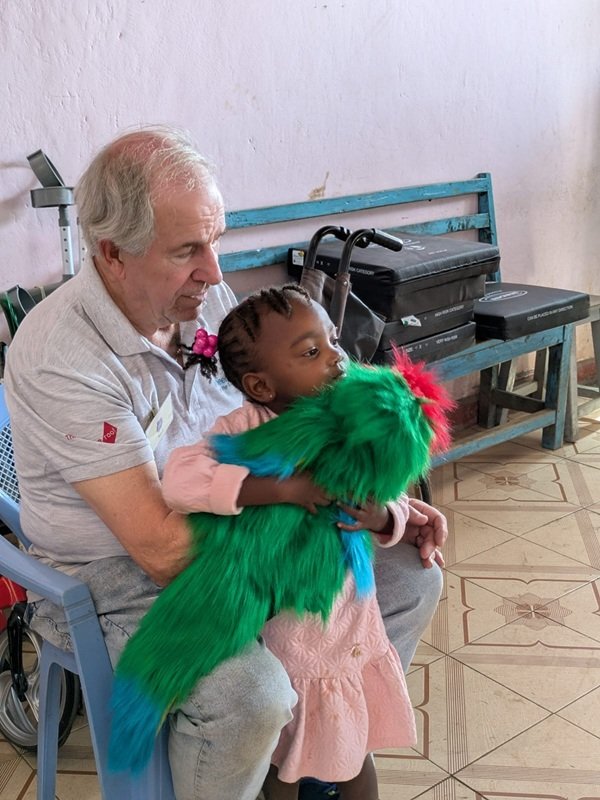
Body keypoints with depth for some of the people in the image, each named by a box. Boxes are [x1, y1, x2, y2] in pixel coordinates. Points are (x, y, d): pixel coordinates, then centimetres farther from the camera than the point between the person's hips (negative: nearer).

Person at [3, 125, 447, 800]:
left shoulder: (210, 301, -3)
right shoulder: (58, 358, -27)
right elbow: (162, 552, -29)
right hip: (117, 578, -7)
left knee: (411, 578, 3)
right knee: (251, 691, -33)